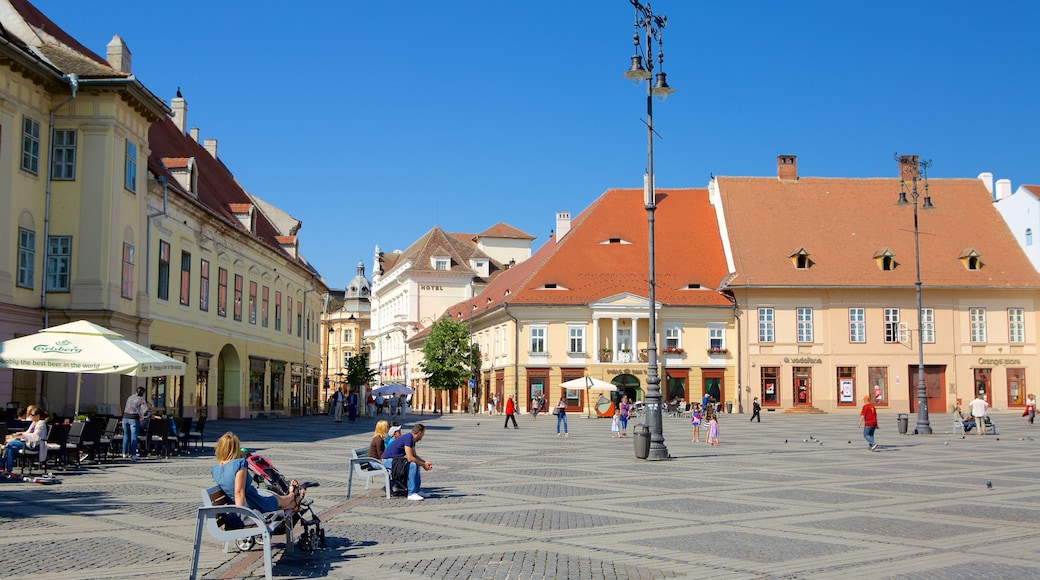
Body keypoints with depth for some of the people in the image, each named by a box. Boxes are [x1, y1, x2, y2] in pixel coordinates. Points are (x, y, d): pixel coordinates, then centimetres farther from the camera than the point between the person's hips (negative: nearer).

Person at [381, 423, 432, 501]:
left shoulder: (412, 439, 7)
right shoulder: (408, 438, -23)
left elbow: (414, 455, 15)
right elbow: (410, 458, -27)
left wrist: (425, 462, 0)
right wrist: (423, 465, -15)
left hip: (395, 459, 10)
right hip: (388, 460, -10)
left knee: (417, 463, 10)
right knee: (412, 465, -25)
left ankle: (417, 490, 12)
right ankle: (411, 494, -21)